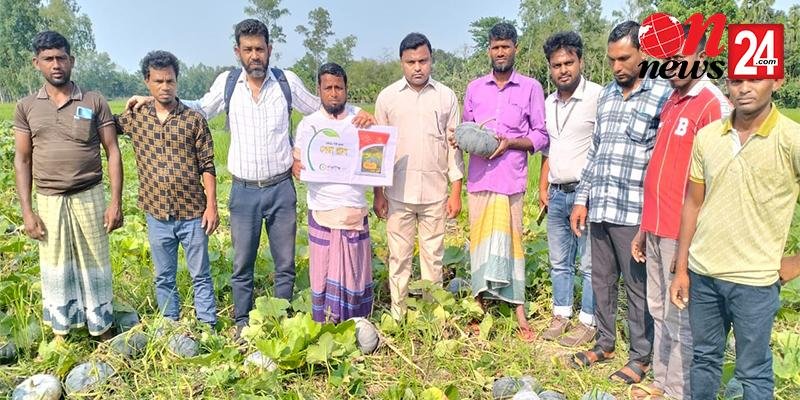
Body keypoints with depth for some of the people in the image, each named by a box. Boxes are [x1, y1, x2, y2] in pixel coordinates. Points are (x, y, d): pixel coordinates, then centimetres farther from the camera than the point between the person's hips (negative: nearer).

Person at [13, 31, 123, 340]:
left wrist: (116, 202, -7)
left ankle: (103, 329, 21)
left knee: (95, 265, 7)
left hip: (89, 197, -1)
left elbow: (112, 152, -1)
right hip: (49, 201, 2)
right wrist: (26, 211, 0)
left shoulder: (94, 102, 0)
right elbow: (22, 159, 6)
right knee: (56, 269, 10)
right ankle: (61, 334, 24)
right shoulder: (26, 108, 4)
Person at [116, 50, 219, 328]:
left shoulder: (194, 119, -3)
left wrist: (212, 206, -9)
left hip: (193, 214, -2)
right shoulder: (135, 118, 3)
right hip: (157, 216, 3)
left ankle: (209, 329, 20)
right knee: (164, 278, 15)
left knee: (201, 276, 8)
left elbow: (207, 166, -3)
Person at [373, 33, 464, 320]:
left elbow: (454, 146, 4)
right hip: (398, 193, 0)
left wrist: (456, 193, 0)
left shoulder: (446, 97, 3)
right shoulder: (387, 97, 3)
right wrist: (378, 193, 1)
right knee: (399, 256, 7)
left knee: (433, 256, 9)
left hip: (435, 193, 0)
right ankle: (398, 317, 18)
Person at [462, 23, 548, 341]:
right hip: (478, 178, 3)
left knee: (509, 239, 0)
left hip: (510, 178, -3)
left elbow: (541, 136, 2)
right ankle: (481, 301, 15)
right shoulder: (475, 88, 12)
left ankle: (518, 307, 9)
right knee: (480, 239, 6)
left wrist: (510, 142, -13)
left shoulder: (531, 88, 2)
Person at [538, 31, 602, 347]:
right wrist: (542, 187, 14)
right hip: (557, 194, 7)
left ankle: (587, 322, 15)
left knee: (590, 264, 3)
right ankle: (561, 315, 28)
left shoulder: (598, 97, -11)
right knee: (559, 262, 15)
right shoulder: (549, 102, 12)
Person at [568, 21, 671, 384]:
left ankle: (640, 356, 24)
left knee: (638, 288, 7)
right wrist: (582, 199, 12)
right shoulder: (606, 94, 12)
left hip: (634, 213, -6)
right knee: (601, 281, 17)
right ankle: (605, 343, 35)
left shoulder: (663, 95, -6)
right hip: (599, 209, 6)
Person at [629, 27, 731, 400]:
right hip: (657, 228, 8)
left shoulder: (714, 106, -12)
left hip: (682, 232, -8)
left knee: (680, 318, 4)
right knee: (659, 310, 17)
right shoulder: (670, 102, 13)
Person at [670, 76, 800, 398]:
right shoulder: (706, 136, 2)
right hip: (701, 272, 4)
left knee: (753, 372, 11)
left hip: (754, 279, -4)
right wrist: (681, 268, 6)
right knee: (703, 357, 19)